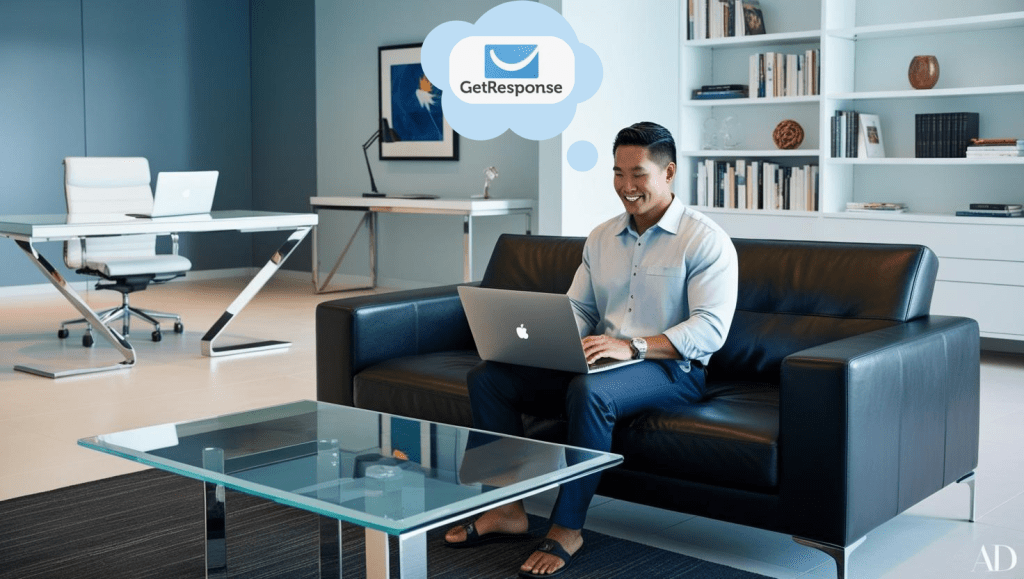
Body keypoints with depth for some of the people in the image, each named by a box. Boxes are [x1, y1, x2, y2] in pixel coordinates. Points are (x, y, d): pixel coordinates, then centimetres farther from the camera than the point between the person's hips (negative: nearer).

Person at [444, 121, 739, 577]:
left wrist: (632, 346, -30)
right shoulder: (602, 237, 15)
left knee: (588, 391, -39)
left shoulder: (705, 240, -6)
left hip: (670, 369, -7)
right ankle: (508, 509, -5)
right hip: (600, 363, 7)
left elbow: (710, 329, -17)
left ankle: (567, 528, -22)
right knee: (487, 377, -9)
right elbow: (578, 309, 16)